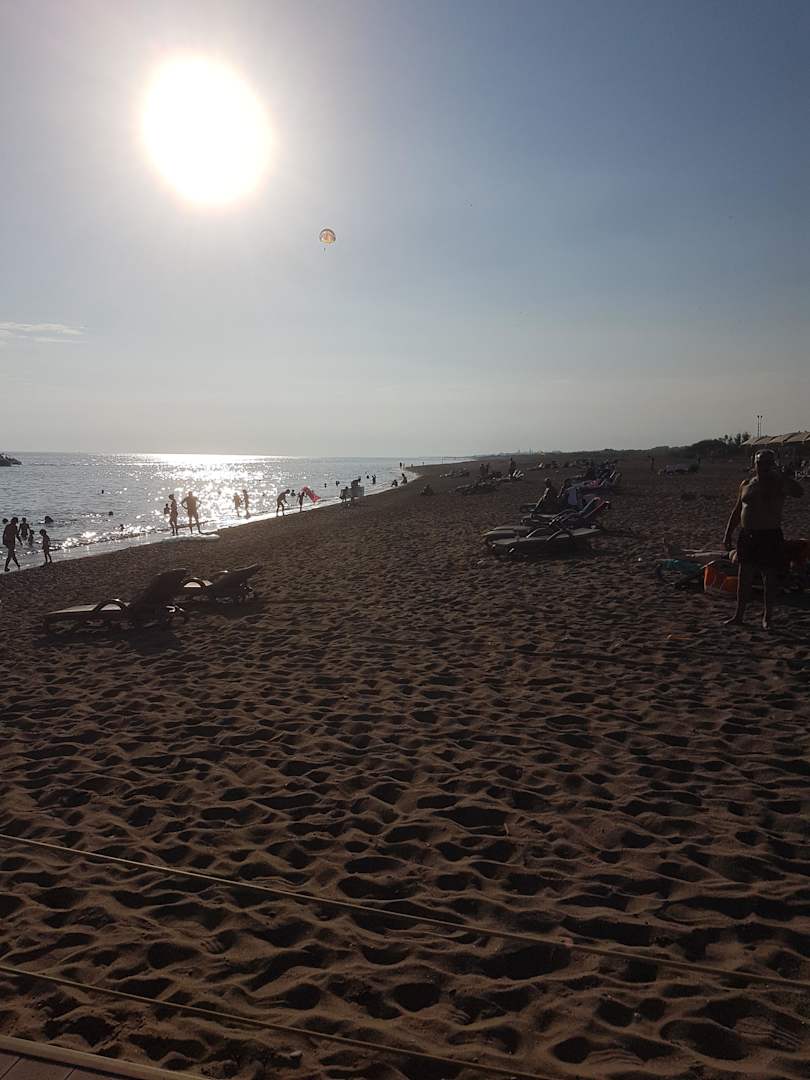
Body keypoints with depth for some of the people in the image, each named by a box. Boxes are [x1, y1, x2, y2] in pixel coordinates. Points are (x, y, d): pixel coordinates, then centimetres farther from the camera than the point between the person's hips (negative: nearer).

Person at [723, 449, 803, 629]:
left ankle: (767, 618, 13)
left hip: (770, 537, -4)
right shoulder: (746, 484, 10)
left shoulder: (779, 484, -4)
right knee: (744, 578, 8)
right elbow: (737, 511, 16)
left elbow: (799, 493, -24)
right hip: (747, 536, 4)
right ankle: (738, 616, 16)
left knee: (770, 580, 3)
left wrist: (784, 475, -25)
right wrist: (728, 533, 12)